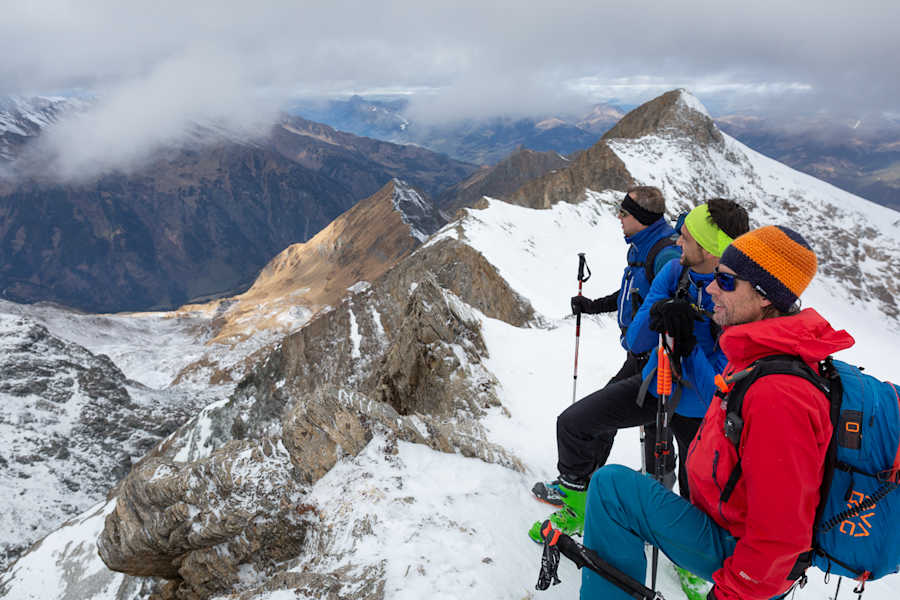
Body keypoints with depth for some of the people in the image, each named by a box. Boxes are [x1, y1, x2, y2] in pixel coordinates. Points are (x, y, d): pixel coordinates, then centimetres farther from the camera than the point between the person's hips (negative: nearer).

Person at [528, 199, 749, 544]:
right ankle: (576, 508, 18)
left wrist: (687, 342, -38)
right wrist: (655, 315, -31)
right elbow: (636, 342, -10)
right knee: (572, 423, -5)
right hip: (654, 383, 4)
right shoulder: (674, 271, -12)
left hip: (697, 409, -4)